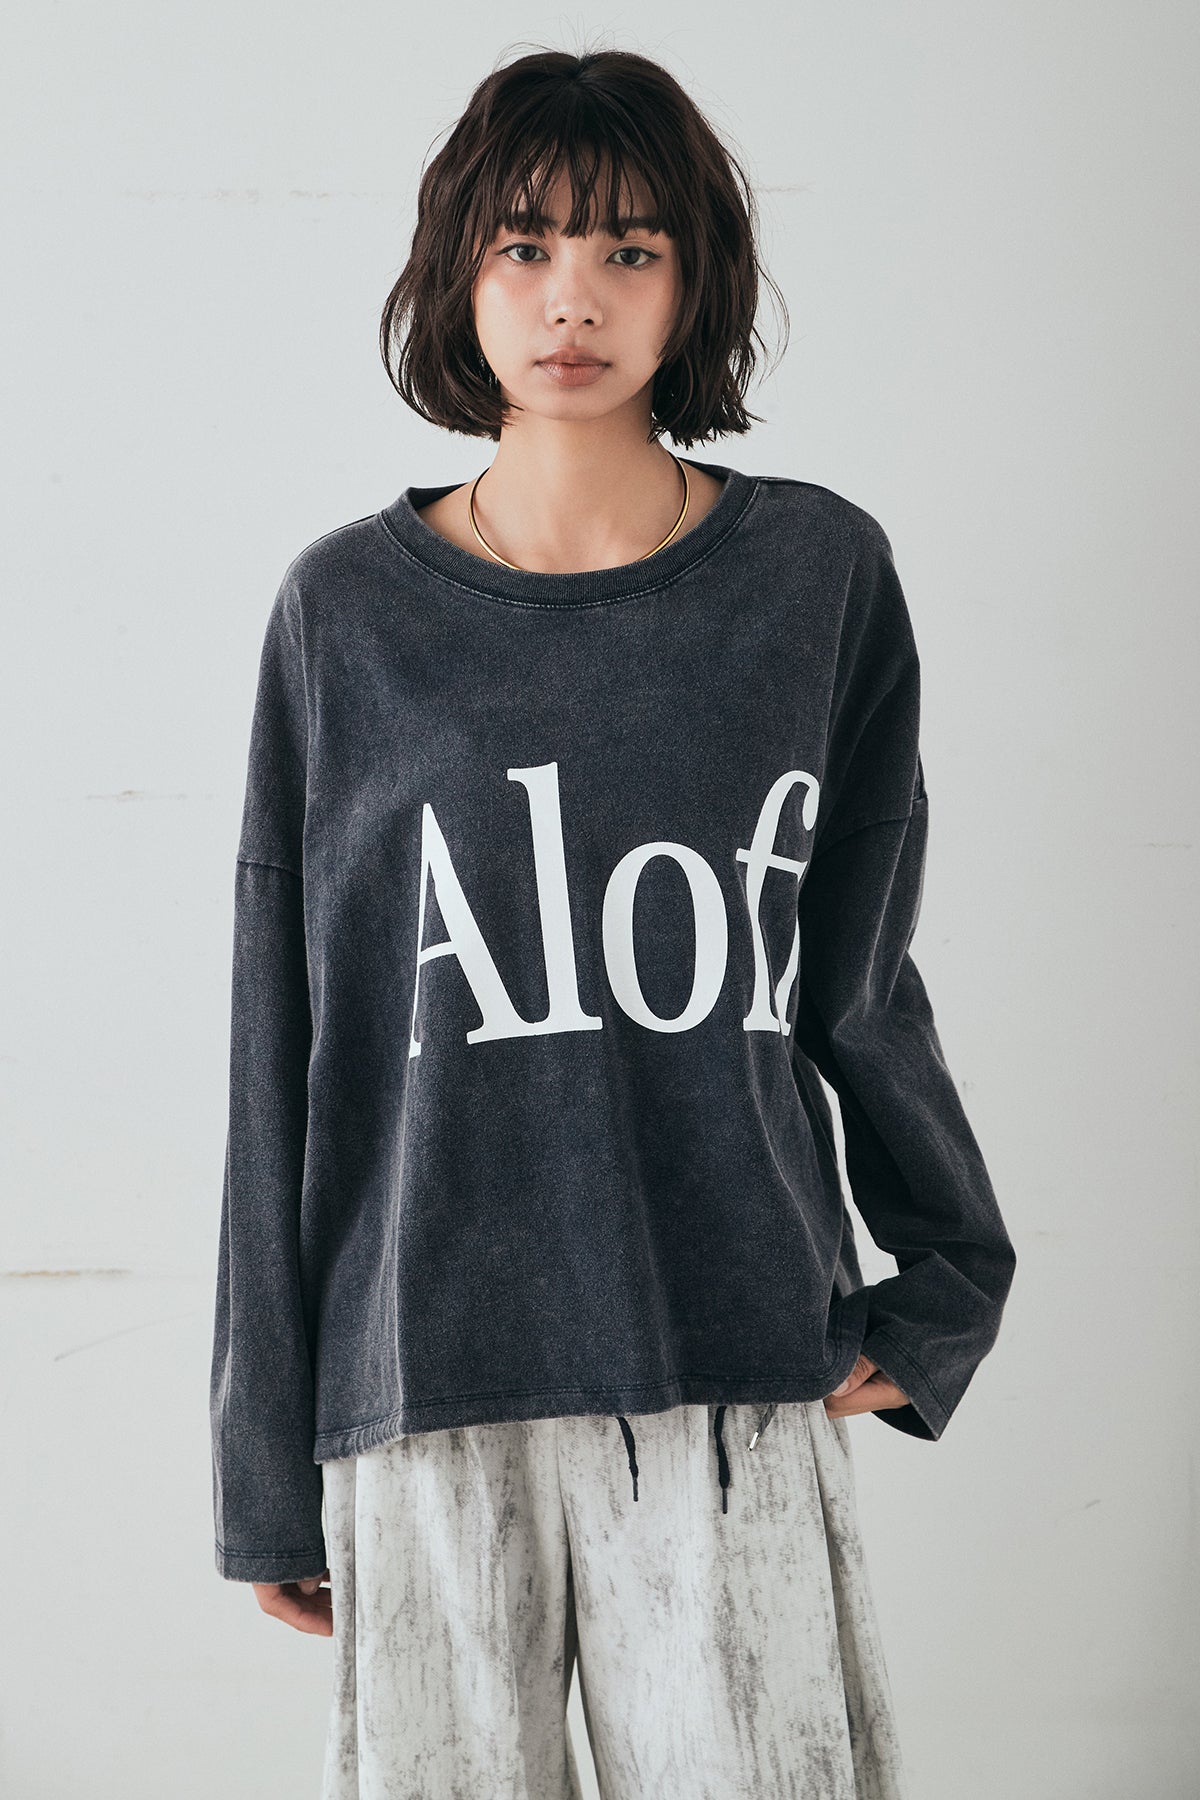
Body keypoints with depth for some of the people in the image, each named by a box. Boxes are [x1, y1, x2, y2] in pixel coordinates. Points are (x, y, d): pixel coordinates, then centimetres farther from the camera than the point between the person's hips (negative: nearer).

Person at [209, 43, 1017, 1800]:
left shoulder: (819, 575, 4)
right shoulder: (351, 613, 4)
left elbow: (858, 978, 13)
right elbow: (283, 1059, 5)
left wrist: (944, 1289, 17)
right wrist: (268, 1474, 6)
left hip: (739, 1387, 0)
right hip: (425, 1390, 0)